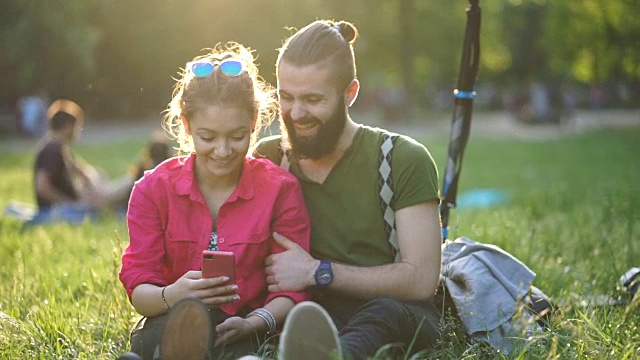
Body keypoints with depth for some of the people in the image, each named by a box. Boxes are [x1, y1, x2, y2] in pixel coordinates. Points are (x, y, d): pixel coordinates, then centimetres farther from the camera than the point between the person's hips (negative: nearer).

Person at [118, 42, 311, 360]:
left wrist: (255, 323, -25)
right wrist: (172, 296, -29)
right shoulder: (154, 188, 2)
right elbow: (138, 290, -3)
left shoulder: (280, 188, 0)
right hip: (168, 326, 0)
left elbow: (290, 289, -2)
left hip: (245, 334, 0)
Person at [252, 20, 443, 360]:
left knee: (384, 313, -40)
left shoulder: (404, 160, -1)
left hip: (392, 316, -3)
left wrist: (317, 272, -12)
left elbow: (421, 279, -8)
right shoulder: (267, 158, 10)